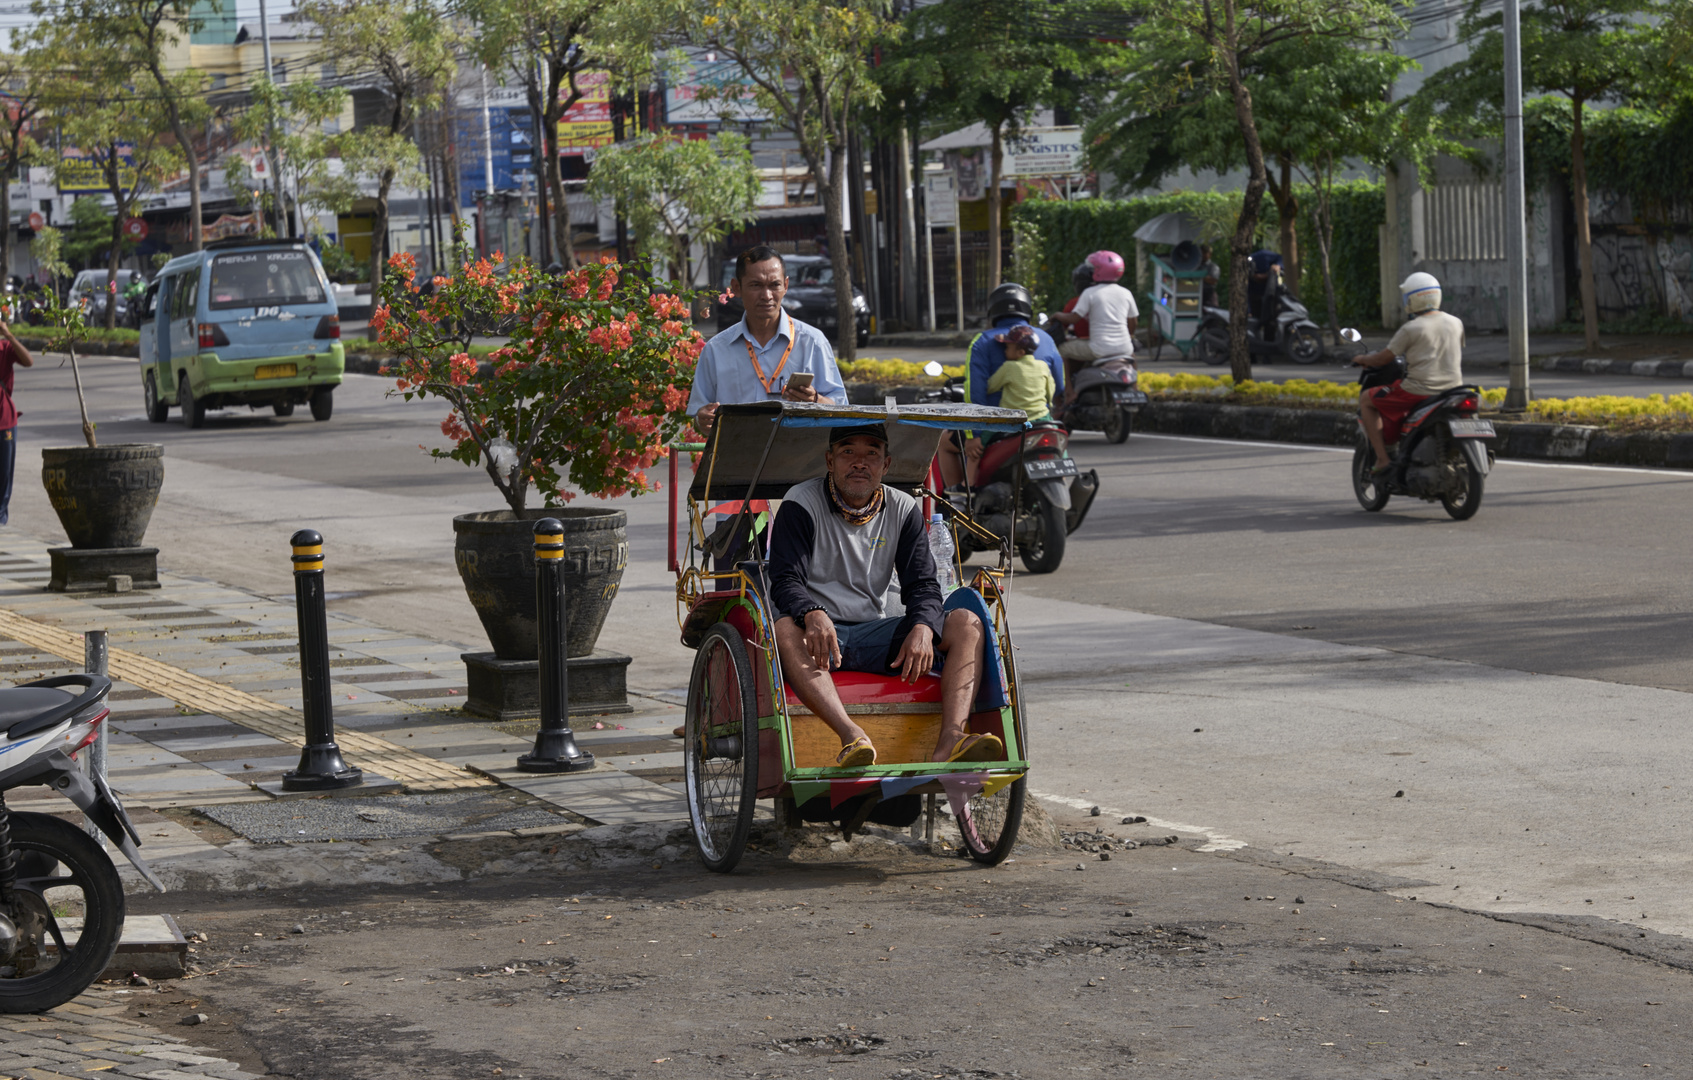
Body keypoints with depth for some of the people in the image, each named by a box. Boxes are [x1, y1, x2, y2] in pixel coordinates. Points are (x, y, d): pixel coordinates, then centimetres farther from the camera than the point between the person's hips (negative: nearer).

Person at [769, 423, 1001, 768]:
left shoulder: (904, 510, 9)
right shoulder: (801, 505, -2)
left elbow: (922, 584, 3)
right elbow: (786, 581, -12)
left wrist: (922, 629, -21)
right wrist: (813, 614, -35)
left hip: (877, 634, 4)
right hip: (821, 633, -4)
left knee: (968, 623, -17)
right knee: (784, 629, -38)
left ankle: (951, 740, -39)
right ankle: (852, 736, -55)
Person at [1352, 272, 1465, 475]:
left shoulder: (1411, 329, -11)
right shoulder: (1456, 323, 6)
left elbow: (1381, 359, -6)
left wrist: (1361, 359, 16)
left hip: (1419, 390, -7)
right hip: (1452, 389, 7)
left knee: (1366, 400, 11)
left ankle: (1382, 457, 1)